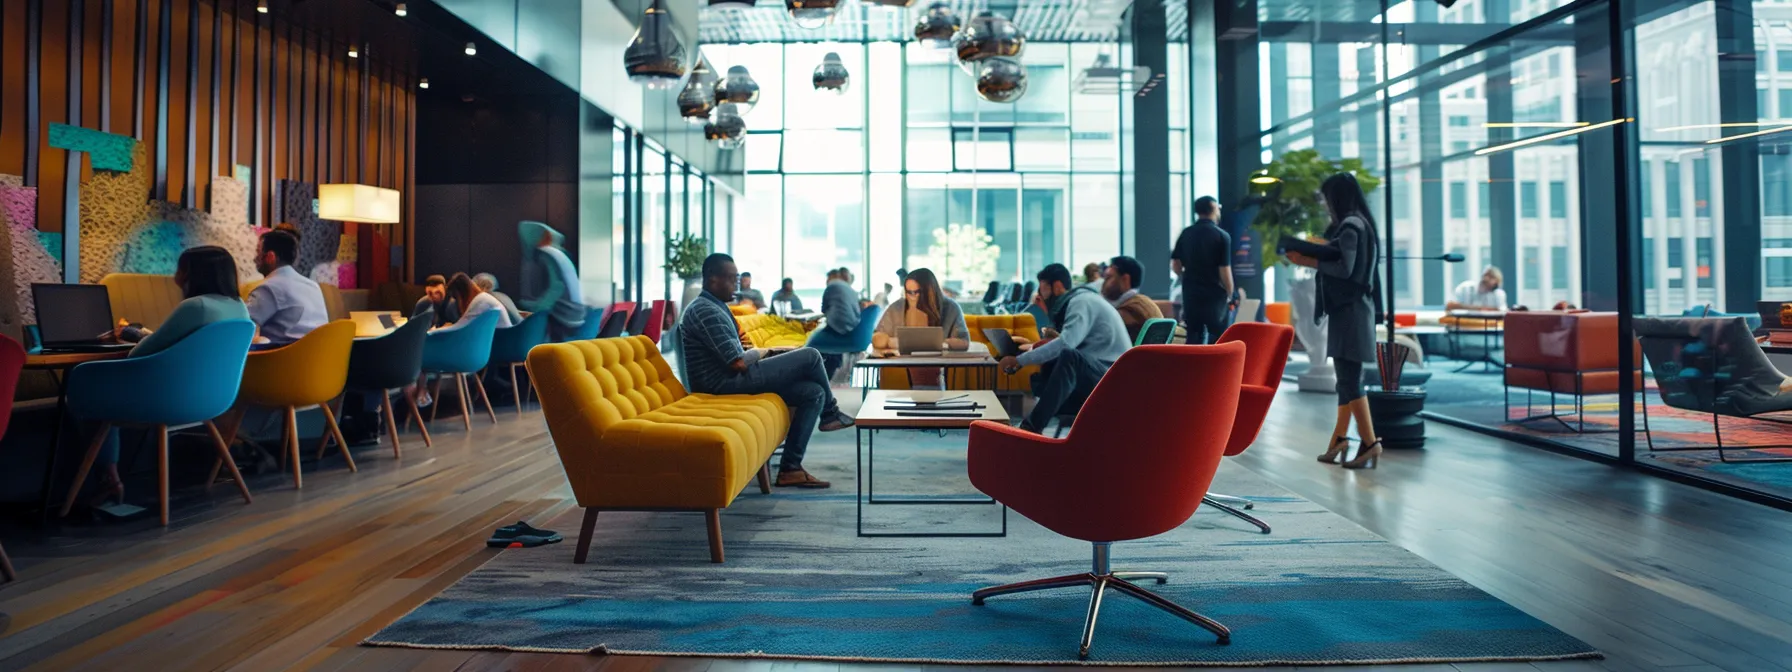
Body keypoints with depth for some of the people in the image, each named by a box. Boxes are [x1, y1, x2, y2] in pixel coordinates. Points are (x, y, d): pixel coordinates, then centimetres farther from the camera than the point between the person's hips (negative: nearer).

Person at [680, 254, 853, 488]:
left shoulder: (712, 306, 17)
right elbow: (737, 363, -21)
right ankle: (830, 414, 13)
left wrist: (762, 353, 8)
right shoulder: (705, 310, -16)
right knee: (810, 356, -12)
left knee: (814, 393, 1)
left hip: (732, 380, 10)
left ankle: (790, 468, -1)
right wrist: (758, 353, 0)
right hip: (727, 383, -10)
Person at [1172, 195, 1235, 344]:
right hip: (1214, 294, -4)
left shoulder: (1186, 234, 4)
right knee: (1217, 337, 5)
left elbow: (1175, 265, 6)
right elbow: (1224, 270, -13)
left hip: (1190, 293, 4)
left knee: (1194, 336, 11)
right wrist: (1230, 294, 1)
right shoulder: (1221, 235, -10)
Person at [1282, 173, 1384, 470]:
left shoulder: (1349, 226, -12)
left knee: (1349, 378, -8)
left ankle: (1369, 442, -5)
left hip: (1348, 309, -10)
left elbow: (1345, 268, -19)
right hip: (1352, 307, 10)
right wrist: (1312, 253, 7)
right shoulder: (1358, 224, 17)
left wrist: (1310, 261, -10)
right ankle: (1339, 439, 17)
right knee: (1346, 376, 11)